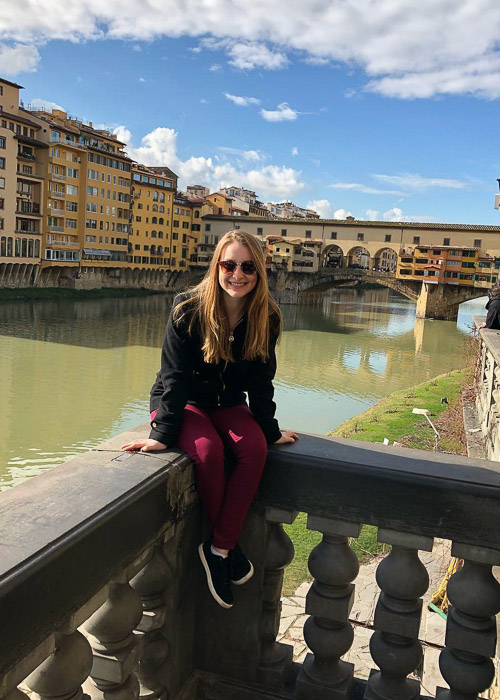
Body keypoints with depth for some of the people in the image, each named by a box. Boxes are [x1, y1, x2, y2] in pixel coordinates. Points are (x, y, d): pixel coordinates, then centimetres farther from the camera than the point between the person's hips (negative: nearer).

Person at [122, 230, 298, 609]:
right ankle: (228, 545, -11)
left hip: (228, 403, 4)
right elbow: (175, 376, -19)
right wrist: (163, 432, -25)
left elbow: (261, 379, -1)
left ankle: (218, 549, -18)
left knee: (255, 448, -27)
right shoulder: (189, 309, -19)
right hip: (183, 402, -3)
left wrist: (269, 431, 1)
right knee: (208, 450, -32)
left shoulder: (266, 317, -9)